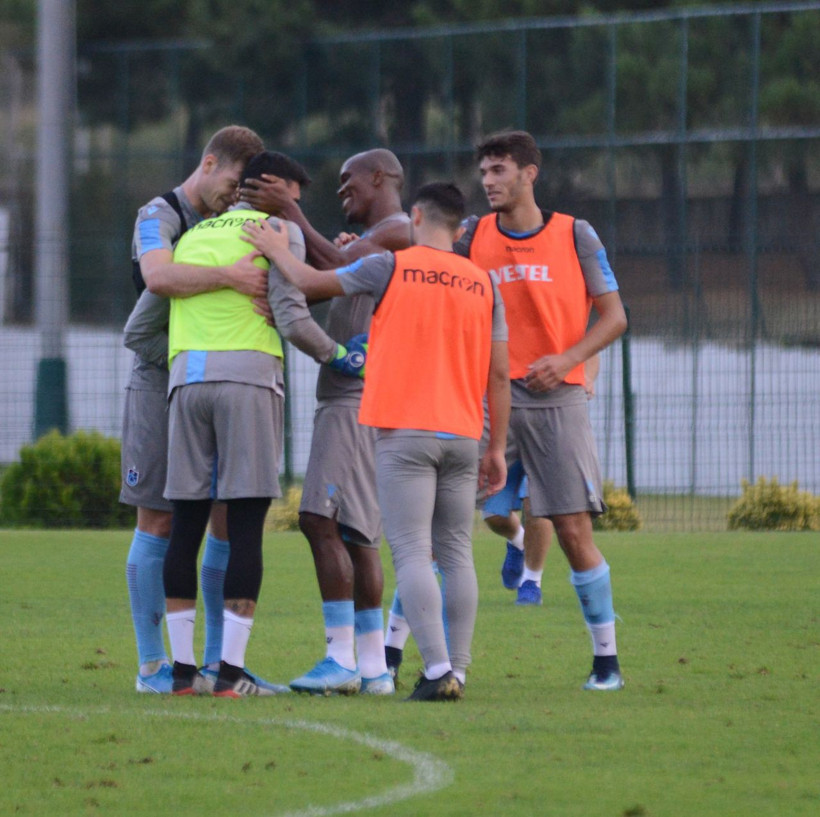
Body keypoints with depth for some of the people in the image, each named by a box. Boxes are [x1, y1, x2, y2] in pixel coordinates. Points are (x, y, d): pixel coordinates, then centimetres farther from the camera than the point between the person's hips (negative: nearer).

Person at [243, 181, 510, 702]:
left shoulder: (392, 267, -2)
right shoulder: (483, 284, 9)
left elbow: (311, 283, 6)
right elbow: (499, 375, 9)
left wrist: (276, 249, 25)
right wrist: (497, 448, 15)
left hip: (404, 432, -4)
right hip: (463, 437, 4)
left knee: (412, 553, -7)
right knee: (457, 555, 9)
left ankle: (438, 670, -18)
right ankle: (457, 670, 6)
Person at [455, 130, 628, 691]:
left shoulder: (575, 235, 4)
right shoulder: (473, 236, 9)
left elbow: (614, 317, 4)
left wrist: (568, 359, -12)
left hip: (556, 397, -2)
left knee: (574, 530, -4)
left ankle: (607, 659, 6)